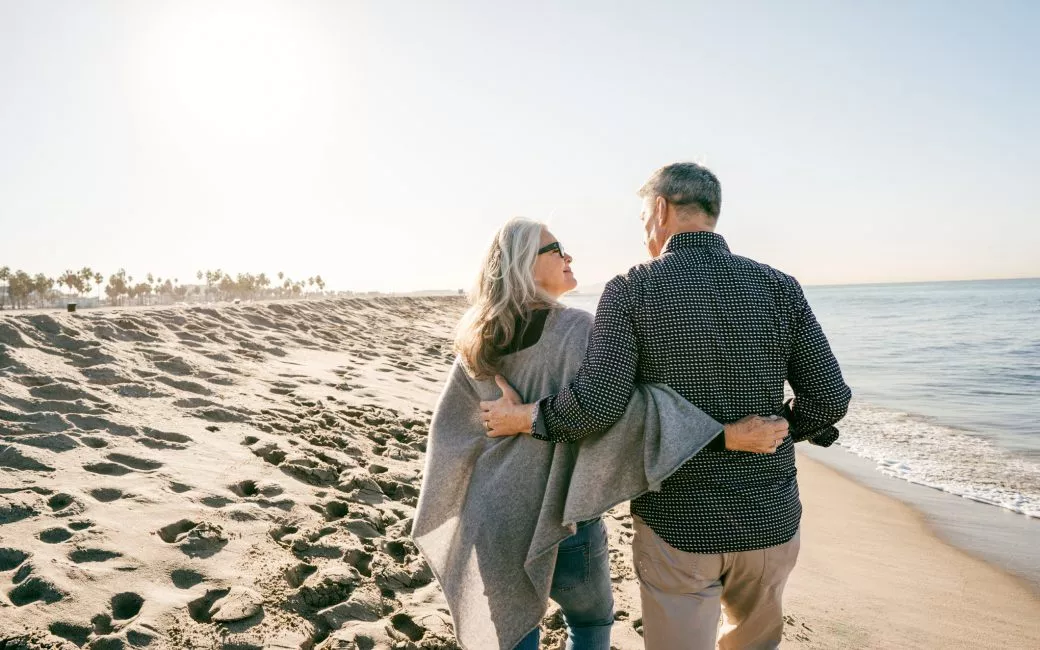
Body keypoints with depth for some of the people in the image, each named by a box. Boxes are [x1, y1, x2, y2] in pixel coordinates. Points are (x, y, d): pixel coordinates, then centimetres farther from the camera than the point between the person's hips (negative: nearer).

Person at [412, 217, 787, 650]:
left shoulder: (478, 343, 0)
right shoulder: (576, 330, -19)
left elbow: (450, 427, 6)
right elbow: (617, 402, -34)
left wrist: (451, 512, 20)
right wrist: (725, 434, -35)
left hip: (494, 514, 5)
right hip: (555, 518, -5)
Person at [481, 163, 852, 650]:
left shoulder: (631, 290, -12)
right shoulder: (778, 288, -3)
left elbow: (597, 403, -21)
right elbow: (830, 398, -3)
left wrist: (524, 418, -4)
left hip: (678, 525, -3)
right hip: (771, 521, 4)